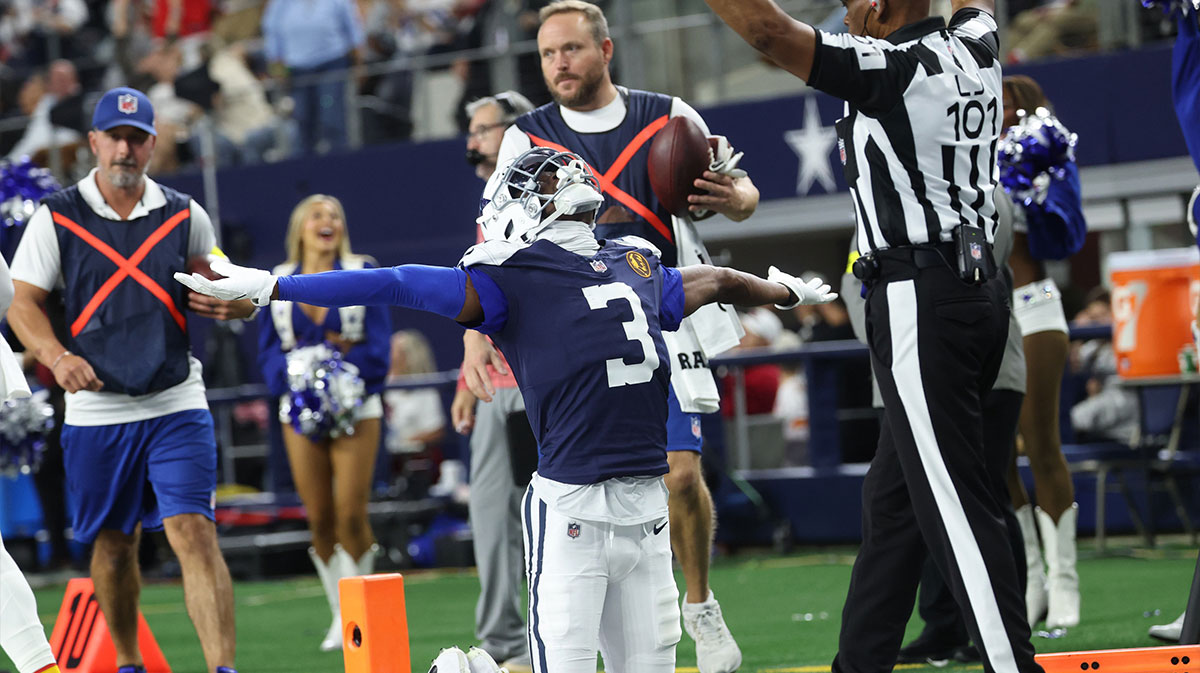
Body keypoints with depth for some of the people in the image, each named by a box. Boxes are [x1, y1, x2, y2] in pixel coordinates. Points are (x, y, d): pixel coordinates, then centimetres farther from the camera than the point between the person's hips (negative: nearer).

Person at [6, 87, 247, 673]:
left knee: (194, 533, -13)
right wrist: (56, 356, -19)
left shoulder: (184, 216, 7)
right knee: (113, 543, 10)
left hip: (176, 408, 0)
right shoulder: (57, 217, 1)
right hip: (96, 411, 0)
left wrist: (230, 303, -9)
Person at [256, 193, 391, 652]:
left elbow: (377, 349, -4)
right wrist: (326, 351, -14)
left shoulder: (363, 275, 2)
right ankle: (339, 615, 13)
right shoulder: (278, 283, 7)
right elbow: (269, 354, 5)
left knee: (351, 516, -9)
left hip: (355, 407, -2)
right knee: (319, 518, 1)